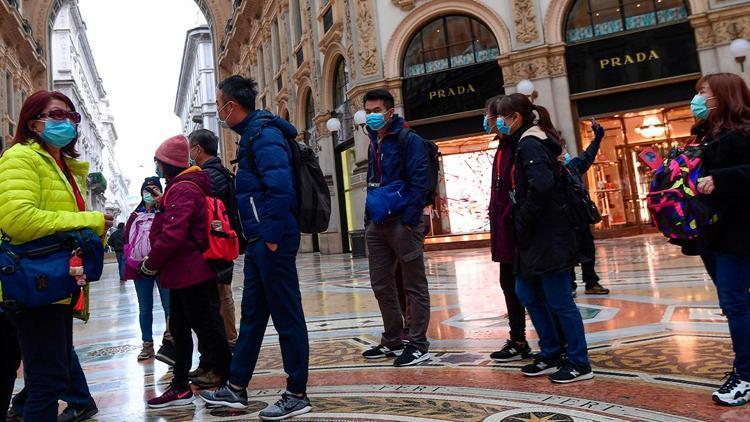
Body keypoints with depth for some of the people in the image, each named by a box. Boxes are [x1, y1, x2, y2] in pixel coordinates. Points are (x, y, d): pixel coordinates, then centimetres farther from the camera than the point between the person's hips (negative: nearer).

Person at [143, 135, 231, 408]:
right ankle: (180, 387, 24)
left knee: (206, 328, -1)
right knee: (179, 329, 15)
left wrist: (150, 264, -13)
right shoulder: (179, 187, 16)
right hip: (184, 273, 11)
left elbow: (172, 235, -25)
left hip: (190, 274, -11)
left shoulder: (182, 190, -17)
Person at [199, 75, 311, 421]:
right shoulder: (253, 133, 17)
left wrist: (273, 236, -20)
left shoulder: (263, 134, -13)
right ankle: (236, 388, 27)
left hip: (272, 240, -10)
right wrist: (257, 237, 18)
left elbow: (281, 186, -25)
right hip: (259, 241, 10)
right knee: (252, 314, 16)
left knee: (286, 316, -1)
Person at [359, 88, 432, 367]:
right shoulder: (374, 144, 16)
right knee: (381, 284, 12)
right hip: (377, 224, 8)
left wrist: (409, 220, -19)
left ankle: (418, 345, 9)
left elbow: (420, 182, -14)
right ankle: (392, 341, 25)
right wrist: (369, 219, 15)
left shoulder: (409, 140, -7)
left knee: (414, 286, 1)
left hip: (402, 222, -8)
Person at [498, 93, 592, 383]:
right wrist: (522, 225, 10)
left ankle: (579, 364, 12)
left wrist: (522, 222, -19)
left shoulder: (530, 144, -14)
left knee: (559, 302, -1)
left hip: (548, 236, -10)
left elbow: (541, 185, -29)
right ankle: (550, 356, 27)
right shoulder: (528, 142, 16)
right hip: (537, 237, 10)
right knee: (527, 293, 17)